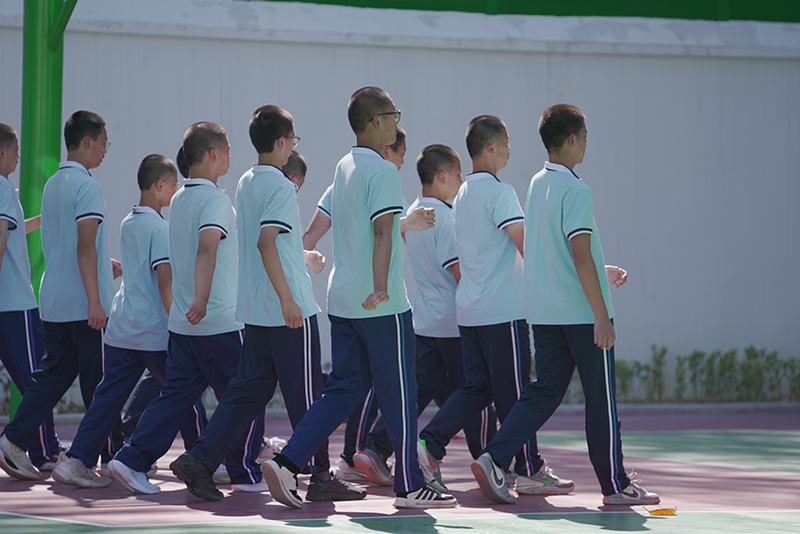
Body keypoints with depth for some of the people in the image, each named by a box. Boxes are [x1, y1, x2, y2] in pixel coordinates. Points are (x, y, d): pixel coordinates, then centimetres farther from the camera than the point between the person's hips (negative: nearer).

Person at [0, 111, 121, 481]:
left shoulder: (52, 185, 14)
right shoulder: (87, 186, -13)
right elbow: (85, 246, -20)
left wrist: (104, 266, 33)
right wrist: (94, 300, -22)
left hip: (53, 301, 8)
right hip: (83, 304, -8)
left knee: (54, 373, 9)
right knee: (98, 381, 1)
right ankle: (113, 455, 8)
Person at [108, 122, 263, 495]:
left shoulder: (179, 200, 14)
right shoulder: (215, 199, -14)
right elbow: (207, 248, -30)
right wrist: (201, 299, -42)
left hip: (182, 321, 8)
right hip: (220, 321, -8)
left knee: (177, 394, 7)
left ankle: (132, 460, -3)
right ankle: (245, 472, 10)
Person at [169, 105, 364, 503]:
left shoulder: (245, 183, 14)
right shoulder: (280, 186, -13)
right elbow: (266, 242, -22)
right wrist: (288, 299, -24)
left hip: (256, 311, 8)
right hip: (289, 310, -8)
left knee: (249, 390, 9)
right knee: (305, 394, -1)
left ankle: (200, 460, -1)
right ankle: (320, 477, 5)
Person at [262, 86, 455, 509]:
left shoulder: (344, 167, 14)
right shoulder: (382, 170, -12)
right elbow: (382, 232, -23)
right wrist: (380, 288, -32)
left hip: (342, 299, 8)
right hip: (383, 305, -8)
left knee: (344, 387, 10)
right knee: (398, 394, 1)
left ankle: (287, 463, -1)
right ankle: (410, 486, 7)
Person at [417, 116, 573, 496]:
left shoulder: (462, 196, 16)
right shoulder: (499, 192, -12)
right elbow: (521, 240, -23)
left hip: (469, 308, 9)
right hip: (503, 309, -9)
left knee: (477, 387, 11)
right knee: (514, 391, -1)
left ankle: (428, 444, -2)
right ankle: (529, 471, 5)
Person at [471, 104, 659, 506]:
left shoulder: (537, 185, 11)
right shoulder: (575, 191, -17)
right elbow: (581, 256, -22)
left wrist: (600, 273, 28)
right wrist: (601, 317, -21)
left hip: (544, 313, 8)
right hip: (582, 312, -8)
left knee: (545, 392, 10)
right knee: (601, 398, 2)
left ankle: (493, 459, -4)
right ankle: (615, 484, 9)